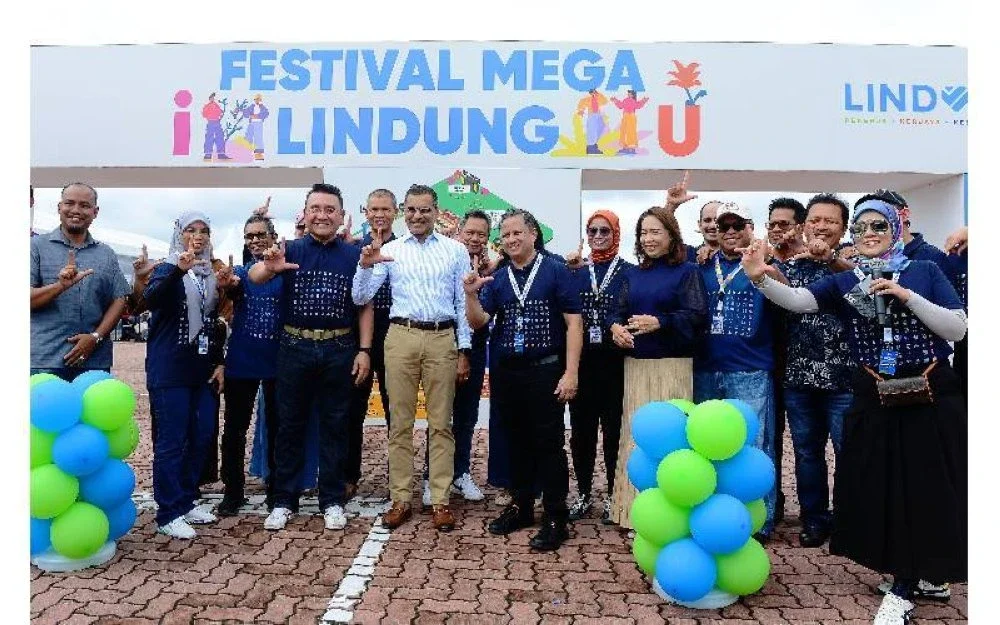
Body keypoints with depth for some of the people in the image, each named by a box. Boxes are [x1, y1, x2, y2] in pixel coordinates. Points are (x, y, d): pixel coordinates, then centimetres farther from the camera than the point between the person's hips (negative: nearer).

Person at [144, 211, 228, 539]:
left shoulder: (211, 274, 12)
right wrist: (179, 270, -40)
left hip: (203, 369, 6)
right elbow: (151, 300, -25)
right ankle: (169, 514, 5)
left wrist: (219, 363, 9)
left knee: (201, 437, 8)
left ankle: (186, 502, 22)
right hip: (170, 369, -6)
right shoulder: (167, 269, -3)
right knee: (172, 441, -3)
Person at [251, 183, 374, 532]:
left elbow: (365, 306, 5)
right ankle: (284, 501, 21)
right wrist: (268, 267, -40)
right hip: (295, 348, 0)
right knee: (289, 425, 8)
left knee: (334, 427, 8)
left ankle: (332, 501, 20)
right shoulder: (291, 250, 1)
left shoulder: (354, 255, 3)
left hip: (340, 351, 0)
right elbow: (254, 277, -16)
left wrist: (364, 350, -3)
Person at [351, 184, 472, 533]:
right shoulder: (389, 250, 6)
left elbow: (463, 303, 6)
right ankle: (400, 500, 18)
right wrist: (365, 265, -15)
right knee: (400, 423, 7)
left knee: (440, 424, 6)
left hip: (443, 339, 0)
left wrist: (464, 351, 2)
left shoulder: (456, 250, 6)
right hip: (401, 337, 1)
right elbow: (360, 299, 3)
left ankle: (440, 501, 15)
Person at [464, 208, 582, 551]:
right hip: (505, 371, 5)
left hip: (545, 369, -5)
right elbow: (478, 322, 2)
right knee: (518, 441, 16)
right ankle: (521, 506, 30)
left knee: (548, 444, 1)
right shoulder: (497, 278, 8)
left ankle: (555, 519, 12)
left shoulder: (556, 270, -5)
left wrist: (571, 372, -14)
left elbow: (573, 322, -8)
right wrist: (471, 294, -17)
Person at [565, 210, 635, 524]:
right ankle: (583, 493, 22)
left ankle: (612, 495, 18)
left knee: (614, 428, 4)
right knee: (581, 428, 8)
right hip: (581, 360, 3)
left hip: (614, 361, -3)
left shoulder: (630, 272, 1)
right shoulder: (576, 273, 12)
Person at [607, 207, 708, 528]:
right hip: (636, 365, 5)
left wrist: (659, 323, -23)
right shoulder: (633, 274, 15)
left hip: (672, 365, -5)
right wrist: (615, 327, -12)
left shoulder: (687, 271, 0)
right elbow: (617, 310, 11)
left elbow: (697, 316, -11)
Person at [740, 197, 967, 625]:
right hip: (875, 401, 2)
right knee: (882, 490, 6)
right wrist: (760, 278, -30)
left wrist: (906, 296, -15)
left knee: (927, 489, 2)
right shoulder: (844, 282, 5)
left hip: (932, 397, -1)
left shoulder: (925, 272, 2)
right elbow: (798, 301, -12)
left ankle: (905, 587, 17)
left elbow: (958, 329, -5)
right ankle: (924, 575, 29)